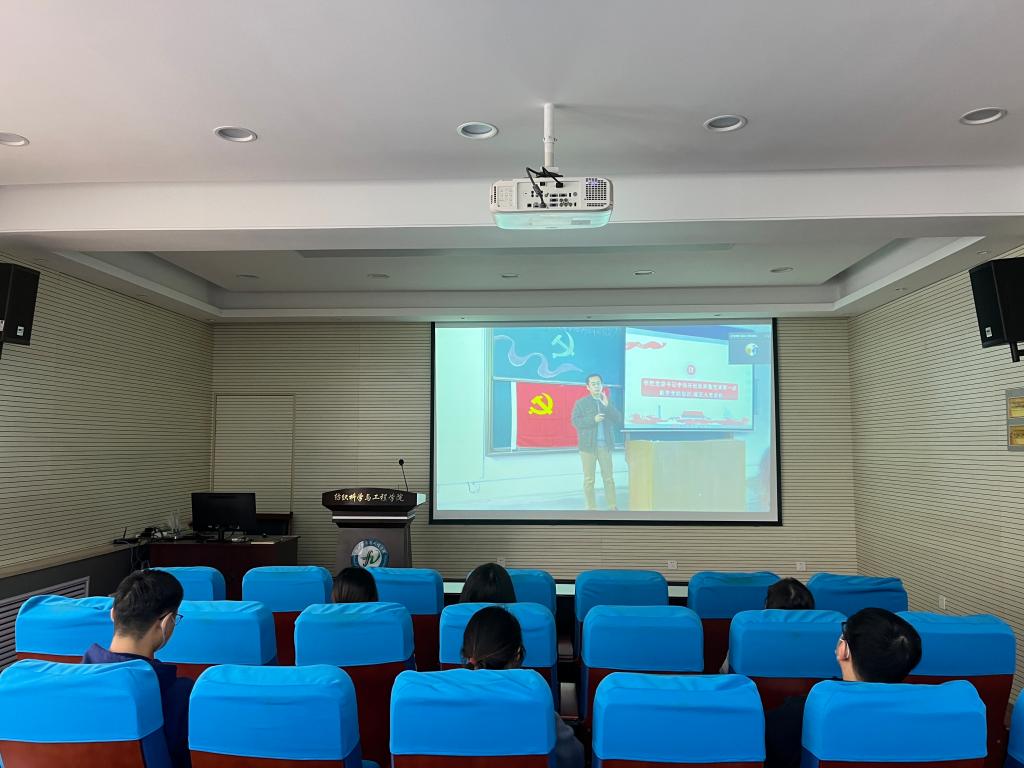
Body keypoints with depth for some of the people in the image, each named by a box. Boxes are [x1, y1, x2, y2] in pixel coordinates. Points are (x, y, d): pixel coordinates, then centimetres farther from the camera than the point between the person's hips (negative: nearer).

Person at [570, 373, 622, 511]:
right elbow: (575, 421, -5)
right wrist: (593, 419, -16)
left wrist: (607, 405, -10)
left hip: (605, 445, 2)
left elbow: (618, 420, 3)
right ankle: (592, 509, 7)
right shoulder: (581, 403, 4)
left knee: (609, 477, 5)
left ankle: (613, 507, 11)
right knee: (589, 479, 1)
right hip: (588, 445, -2)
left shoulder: (608, 403, 12)